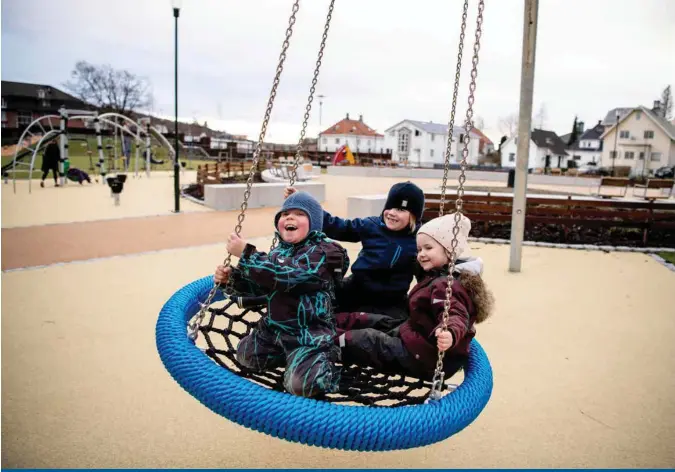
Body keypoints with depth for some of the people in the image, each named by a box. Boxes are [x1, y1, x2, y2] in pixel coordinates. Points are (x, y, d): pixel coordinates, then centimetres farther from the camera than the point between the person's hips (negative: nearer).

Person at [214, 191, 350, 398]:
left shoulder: (321, 252, -20)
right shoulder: (279, 251, 7)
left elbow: (283, 277, -32)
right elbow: (261, 286, 15)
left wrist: (245, 253, -29)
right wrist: (232, 278, -3)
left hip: (309, 332, -8)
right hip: (275, 327, 8)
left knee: (300, 384, -24)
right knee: (245, 356, 17)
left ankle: (326, 363, 8)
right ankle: (291, 355, 27)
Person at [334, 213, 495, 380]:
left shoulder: (446, 285, -28)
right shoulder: (442, 277, 6)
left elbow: (456, 316, -43)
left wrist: (450, 334, -64)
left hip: (426, 360, -11)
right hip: (423, 346, 11)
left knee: (366, 340, -6)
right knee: (385, 323, 21)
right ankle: (334, 322, 29)